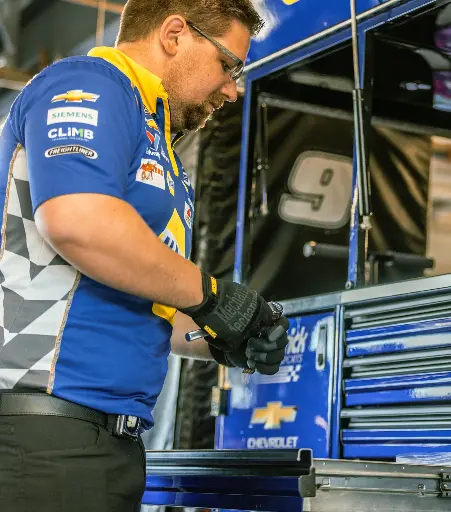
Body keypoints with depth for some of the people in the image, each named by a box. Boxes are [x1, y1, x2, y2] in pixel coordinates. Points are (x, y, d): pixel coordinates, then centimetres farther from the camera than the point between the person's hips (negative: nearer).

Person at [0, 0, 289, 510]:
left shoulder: (161, 156, 25)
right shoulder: (89, 84, -4)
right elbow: (76, 219, -24)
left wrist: (221, 342, 14)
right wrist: (210, 293, -12)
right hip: (42, 421, -10)